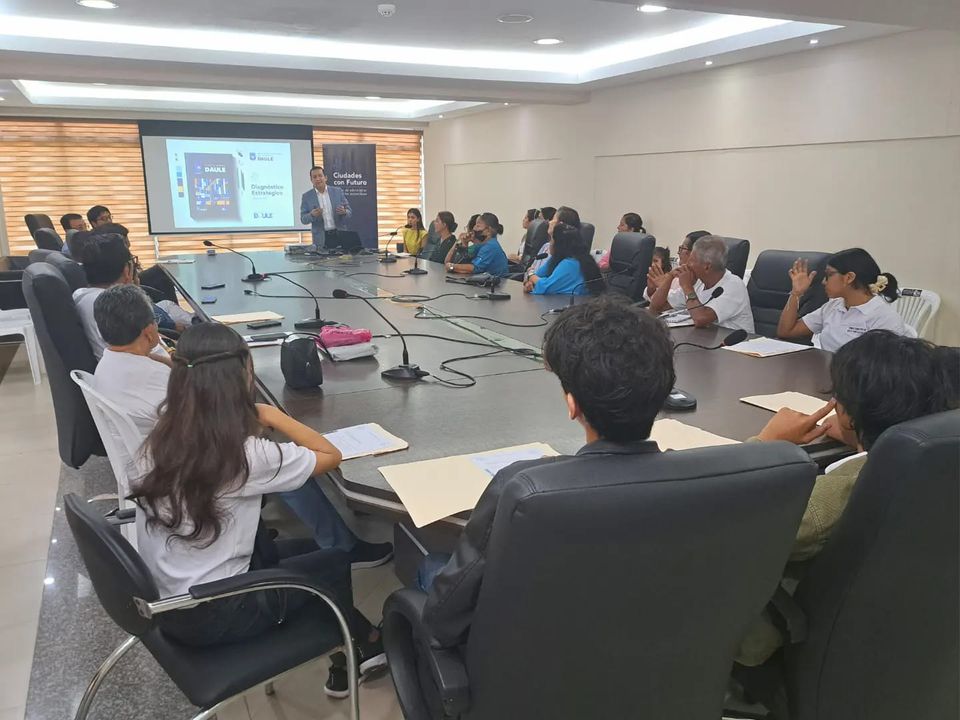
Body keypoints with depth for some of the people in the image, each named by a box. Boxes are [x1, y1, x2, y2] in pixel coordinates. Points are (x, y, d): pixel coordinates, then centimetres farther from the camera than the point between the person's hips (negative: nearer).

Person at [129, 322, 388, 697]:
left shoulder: (162, 435, -7)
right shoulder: (245, 455, -27)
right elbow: (331, 456, -12)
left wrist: (254, 422, 0)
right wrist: (272, 416, -6)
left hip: (163, 600, 7)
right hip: (210, 616, -7)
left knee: (305, 549, 20)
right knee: (334, 562, 13)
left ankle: (351, 648, 33)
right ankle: (365, 645, 38)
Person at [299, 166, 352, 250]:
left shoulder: (338, 192, 5)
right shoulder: (306, 196, 3)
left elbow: (350, 213, 6)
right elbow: (303, 219, 2)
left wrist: (344, 212, -17)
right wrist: (312, 215, -19)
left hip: (340, 236, 1)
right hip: (321, 239, -1)